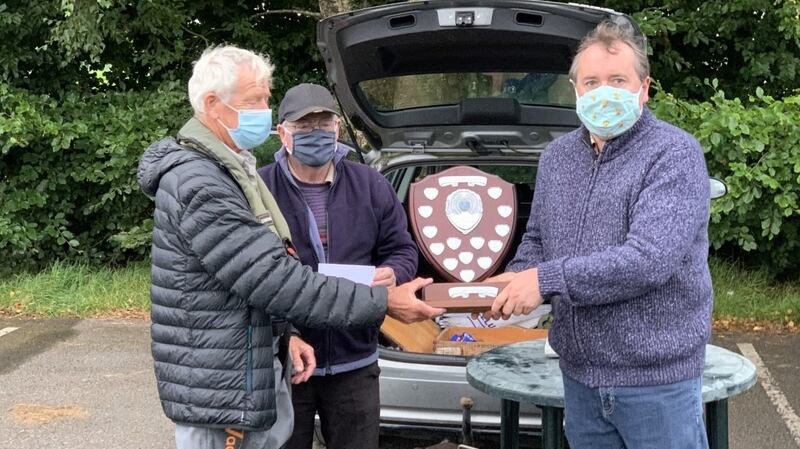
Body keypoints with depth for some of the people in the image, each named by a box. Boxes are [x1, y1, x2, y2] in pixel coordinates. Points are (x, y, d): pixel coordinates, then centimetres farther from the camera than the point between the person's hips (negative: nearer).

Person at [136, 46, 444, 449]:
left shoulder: (228, 172, 12)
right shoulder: (198, 187, -22)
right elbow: (275, 280, -25)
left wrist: (283, 337, 8)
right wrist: (383, 303, -20)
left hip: (256, 376, 10)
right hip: (221, 394, -10)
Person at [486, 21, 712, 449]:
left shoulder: (675, 155, -14)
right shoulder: (557, 156, 9)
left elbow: (651, 260, -26)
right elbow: (537, 238, 19)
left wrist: (546, 280, -22)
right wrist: (516, 282, -4)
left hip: (655, 376, -6)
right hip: (579, 372, 6)